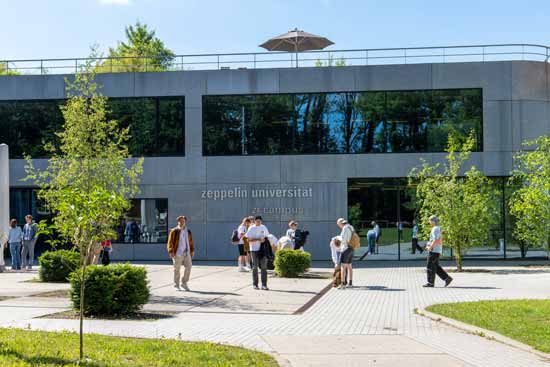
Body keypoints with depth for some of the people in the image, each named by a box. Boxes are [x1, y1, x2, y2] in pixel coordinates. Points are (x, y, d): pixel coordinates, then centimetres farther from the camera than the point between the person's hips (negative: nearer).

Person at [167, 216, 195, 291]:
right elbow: (170, 242, -7)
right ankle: (176, 285, 15)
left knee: (188, 267, -5)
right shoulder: (174, 231, -4)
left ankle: (184, 283, 10)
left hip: (186, 253, 4)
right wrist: (171, 252, -15)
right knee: (177, 269, 3)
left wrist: (192, 251, 8)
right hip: (177, 253, -4)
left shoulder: (188, 231, 11)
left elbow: (191, 242, 16)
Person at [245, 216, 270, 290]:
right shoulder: (251, 228, -2)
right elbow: (249, 240, -7)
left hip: (263, 250, 3)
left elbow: (267, 237, 19)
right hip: (254, 250, -3)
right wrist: (258, 239, -19)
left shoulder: (264, 227, 9)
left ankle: (264, 285, -1)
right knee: (255, 267, 2)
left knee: (264, 267, -3)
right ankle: (255, 284, 12)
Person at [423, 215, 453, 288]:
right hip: (438, 250, 10)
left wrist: (430, 248, -16)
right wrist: (429, 246, 22)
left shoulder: (435, 229, -14)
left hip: (434, 250, -10)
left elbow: (435, 240, -22)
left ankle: (430, 283, -1)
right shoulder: (438, 228, 18)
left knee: (431, 267, -4)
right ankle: (447, 278, 8)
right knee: (436, 267, 13)